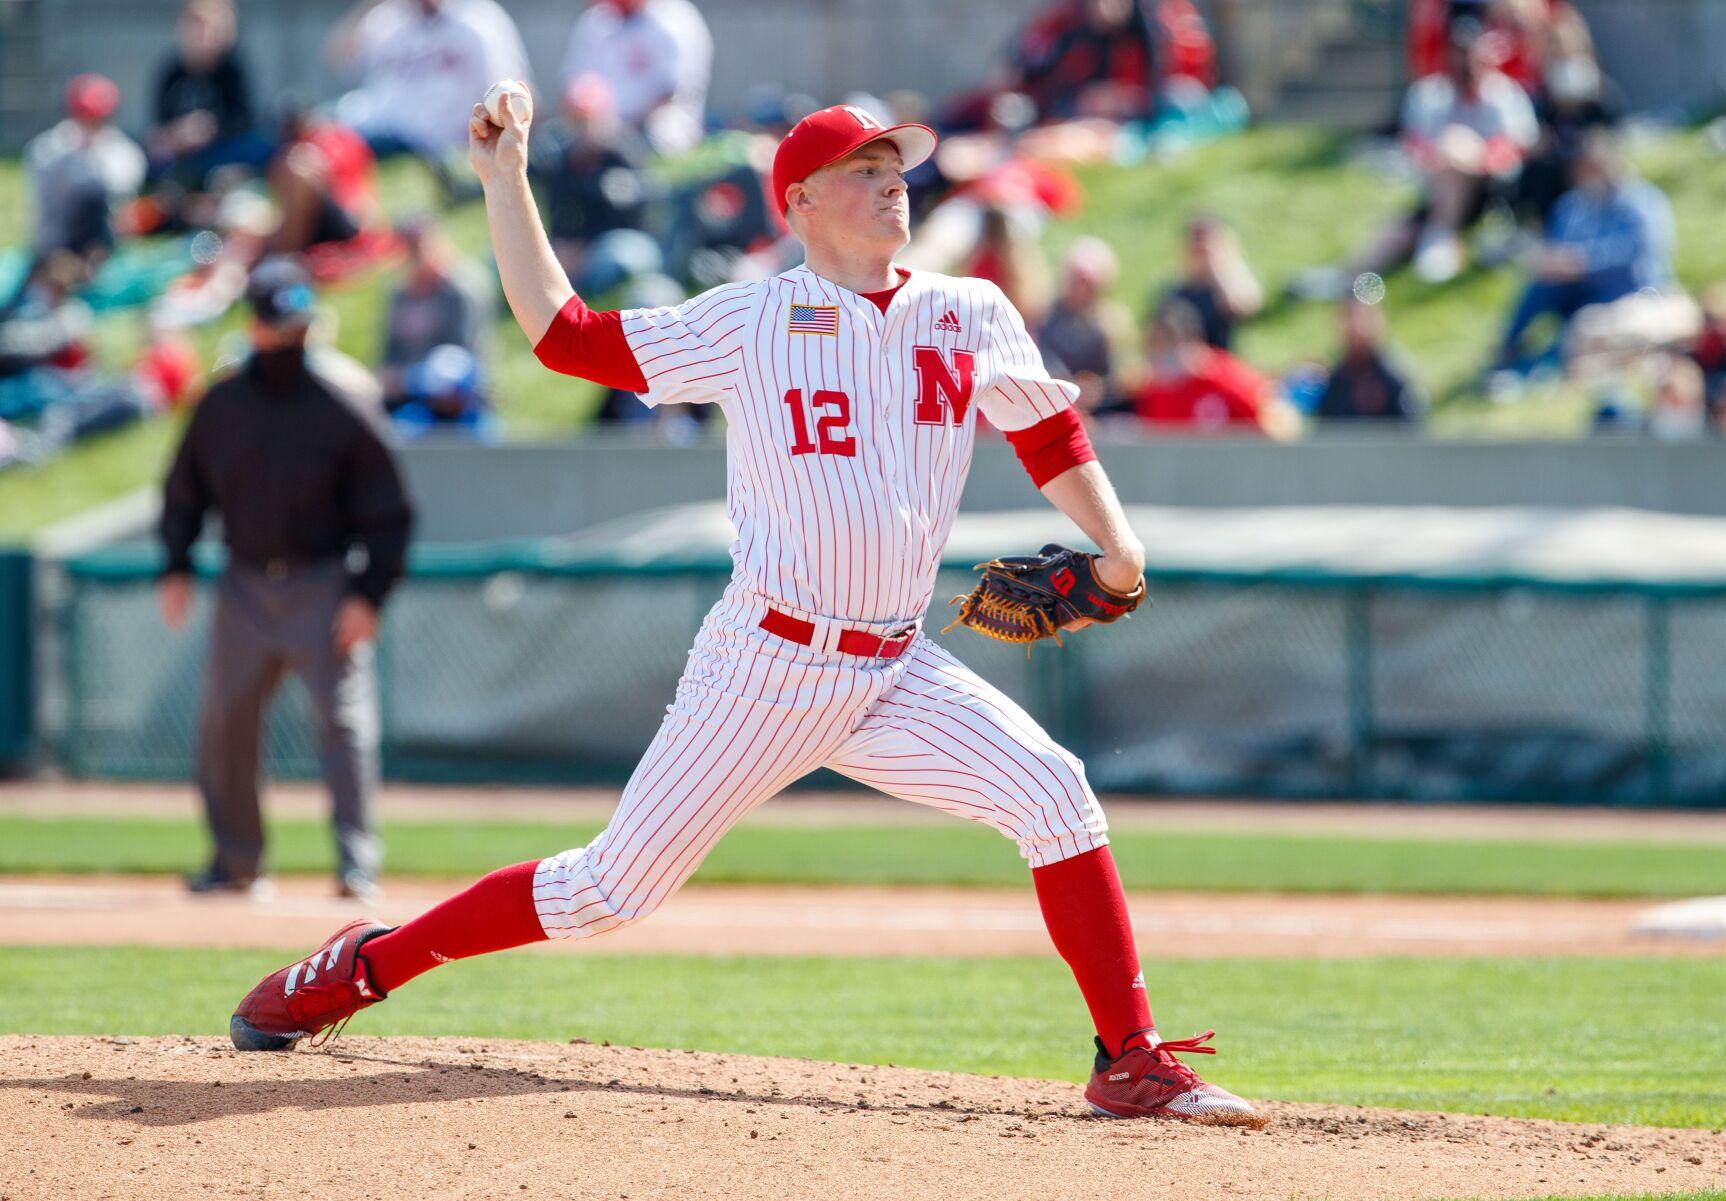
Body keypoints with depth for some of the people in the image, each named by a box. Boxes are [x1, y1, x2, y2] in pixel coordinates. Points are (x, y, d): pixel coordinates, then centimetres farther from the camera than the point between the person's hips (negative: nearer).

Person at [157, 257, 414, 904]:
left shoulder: (345, 401, -7)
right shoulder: (222, 402, 5)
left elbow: (386, 510, -6)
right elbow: (185, 490, 14)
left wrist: (369, 593, -13)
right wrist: (175, 567, 1)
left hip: (324, 586, -4)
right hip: (245, 584, 4)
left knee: (344, 717, -12)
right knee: (225, 722, 5)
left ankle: (356, 865, -13)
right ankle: (236, 862, 18)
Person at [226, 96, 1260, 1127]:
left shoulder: (972, 317, 7)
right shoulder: (746, 323, -1)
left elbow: (1051, 433, 18)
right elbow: (562, 331, 1)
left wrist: (1117, 548, 2)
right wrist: (506, 182, 0)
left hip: (895, 674, 3)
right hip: (766, 670, -3)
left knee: (1055, 794, -17)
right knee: (613, 889, -2)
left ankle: (1133, 1063, -12)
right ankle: (366, 966, 17)